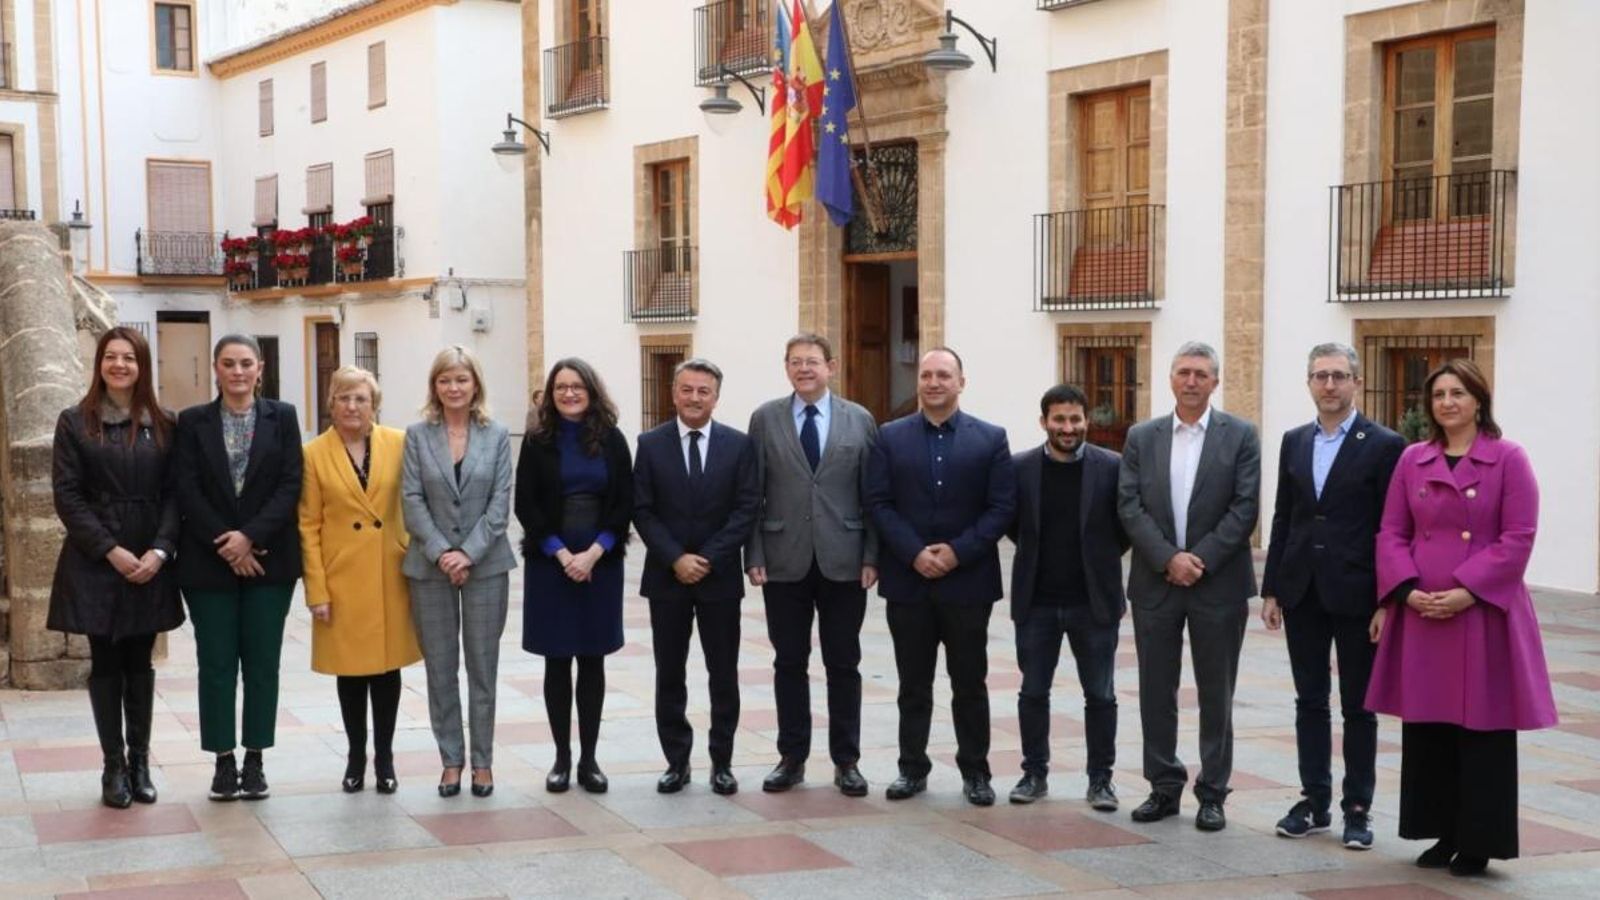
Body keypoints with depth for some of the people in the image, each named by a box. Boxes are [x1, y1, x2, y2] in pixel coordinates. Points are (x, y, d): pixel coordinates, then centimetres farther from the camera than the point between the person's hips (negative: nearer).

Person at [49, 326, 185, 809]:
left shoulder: (163, 424, 5)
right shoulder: (75, 422, 0)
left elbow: (174, 493, 2)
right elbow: (67, 495, -5)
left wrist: (160, 551, -12)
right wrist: (111, 550, -14)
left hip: (150, 562, 2)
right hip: (95, 561, -2)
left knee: (139, 663, 7)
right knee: (106, 664, 3)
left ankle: (140, 761, 14)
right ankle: (114, 766, 9)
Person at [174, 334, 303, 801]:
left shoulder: (282, 417, 4)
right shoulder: (193, 421, 4)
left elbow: (290, 486, -3)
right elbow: (187, 491, -2)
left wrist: (250, 537, -13)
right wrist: (225, 544, -12)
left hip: (268, 559, 0)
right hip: (209, 561, 0)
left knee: (262, 662, 4)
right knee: (216, 663, 3)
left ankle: (255, 760, 12)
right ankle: (224, 761, 12)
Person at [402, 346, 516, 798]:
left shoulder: (497, 435, 2)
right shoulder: (417, 435, 2)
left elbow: (500, 503, -3)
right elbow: (413, 500, -3)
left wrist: (468, 553, -12)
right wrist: (441, 552, -13)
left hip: (485, 565, 0)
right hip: (431, 566, 0)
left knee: (483, 667, 4)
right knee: (440, 668, 5)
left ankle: (482, 762, 13)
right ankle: (451, 760, 15)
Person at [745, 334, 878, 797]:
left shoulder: (860, 420, 4)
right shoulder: (765, 419, 4)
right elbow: (753, 493, 3)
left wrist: (871, 557, -3)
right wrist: (754, 557, -3)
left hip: (843, 562, 0)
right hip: (785, 562, 0)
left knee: (843, 664, 6)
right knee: (789, 663, 7)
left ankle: (846, 761, 14)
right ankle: (792, 757, 17)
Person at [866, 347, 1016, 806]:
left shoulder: (991, 438, 2)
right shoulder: (890, 437, 4)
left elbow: (1002, 507, -3)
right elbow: (879, 503, -1)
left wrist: (957, 551, -13)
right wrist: (915, 554, -13)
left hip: (968, 580, -1)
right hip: (908, 580, 1)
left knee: (970, 682, 6)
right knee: (913, 683, 8)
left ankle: (975, 772, 15)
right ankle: (912, 768, 17)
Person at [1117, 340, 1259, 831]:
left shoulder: (1240, 436, 1)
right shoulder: (1141, 437, 7)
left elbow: (1244, 508, -6)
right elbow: (1129, 506, 0)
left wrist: (1201, 561, -14)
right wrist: (1169, 558, -13)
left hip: (1218, 584, -2)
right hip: (1154, 584, 2)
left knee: (1216, 695, 5)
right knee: (1156, 692, 7)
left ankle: (1212, 794, 13)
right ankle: (1164, 787, 18)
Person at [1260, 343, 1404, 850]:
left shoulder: (1384, 445, -6)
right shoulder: (1294, 442, 9)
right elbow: (1283, 518, 11)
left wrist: (1387, 600, -11)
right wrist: (1272, 589, 7)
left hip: (1355, 594, -4)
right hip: (1302, 593, 4)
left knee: (1358, 707, 5)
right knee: (1310, 702, 10)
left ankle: (1357, 809, 14)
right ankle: (1314, 802, 19)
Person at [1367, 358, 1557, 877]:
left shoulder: (1508, 459, -3)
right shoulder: (1412, 460, 9)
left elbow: (1517, 539, -8)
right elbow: (1392, 533, 8)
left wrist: (1466, 591, -16)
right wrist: (1407, 590, -8)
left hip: (1483, 615, -4)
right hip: (1419, 614, 4)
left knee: (1482, 729, 1)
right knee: (1426, 727, 8)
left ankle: (1478, 843, 11)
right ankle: (1442, 834, 20)